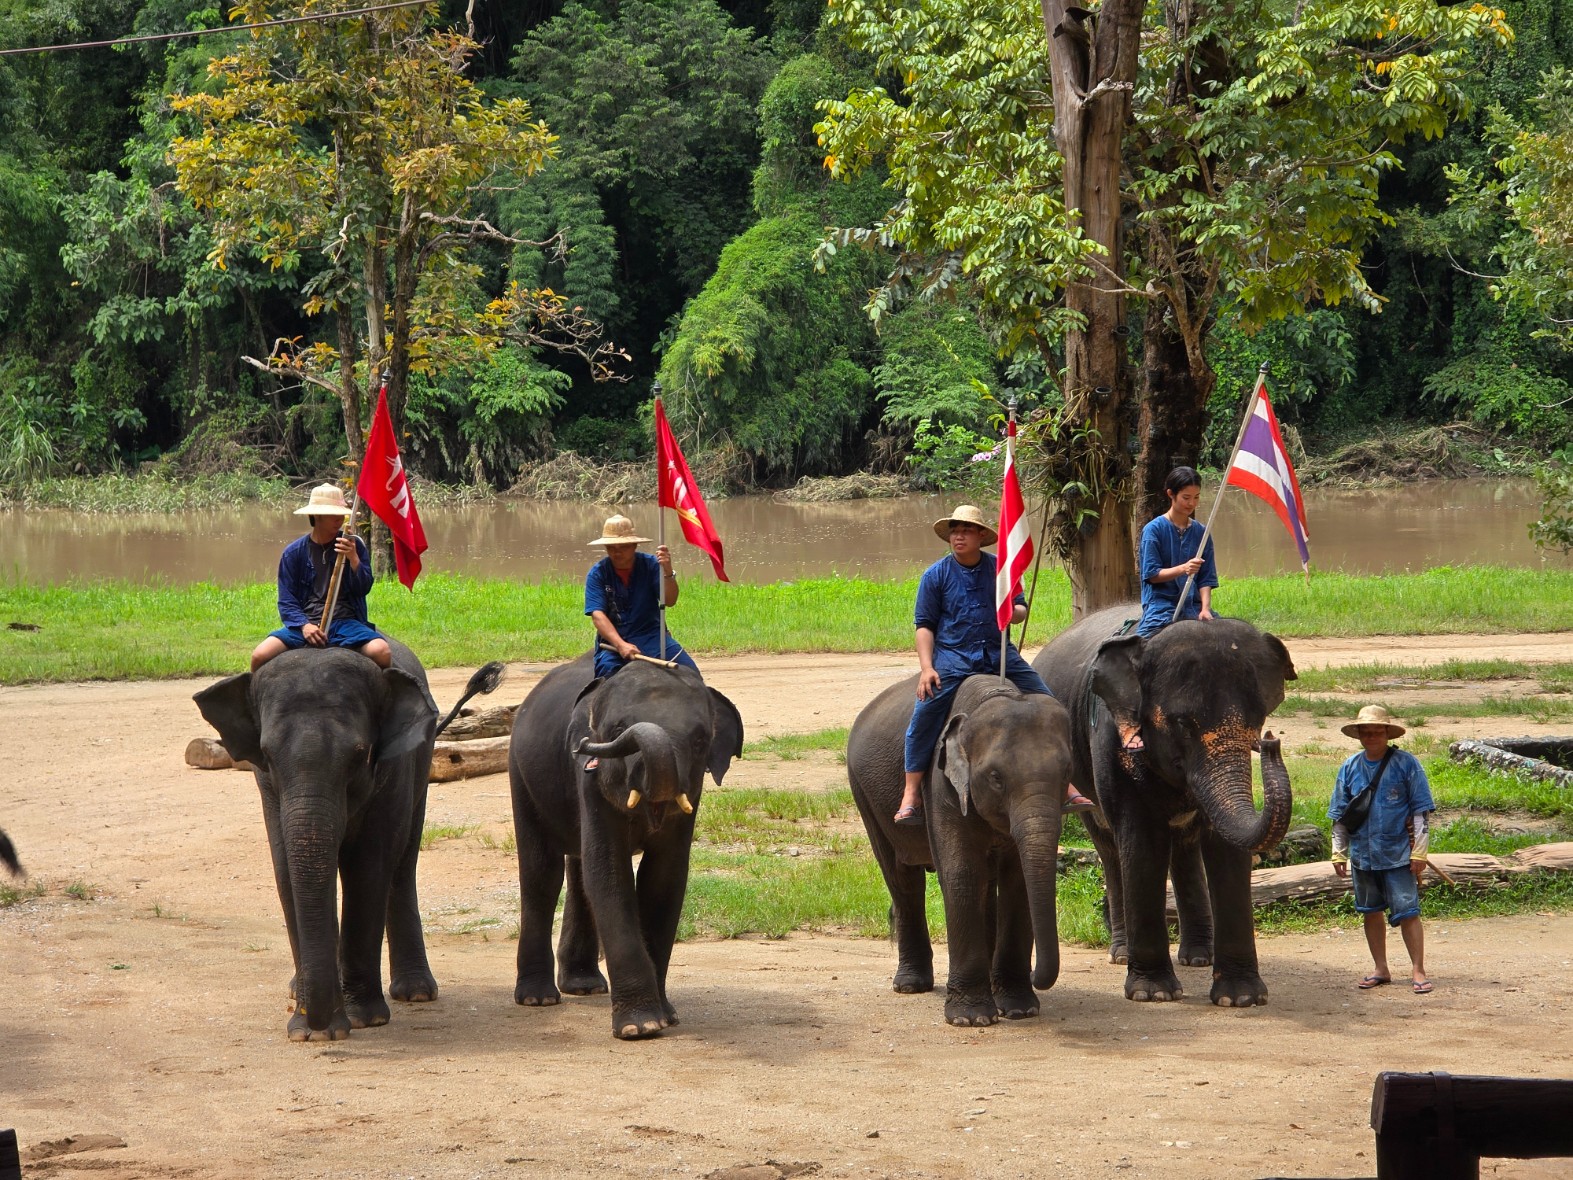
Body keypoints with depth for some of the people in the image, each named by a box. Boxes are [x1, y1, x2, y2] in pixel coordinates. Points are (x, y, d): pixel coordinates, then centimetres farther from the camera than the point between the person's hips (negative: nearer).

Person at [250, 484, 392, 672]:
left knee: (382, 652, -30)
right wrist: (304, 625, -16)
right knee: (260, 656, -26)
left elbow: (363, 589, 2)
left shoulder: (354, 546, 7)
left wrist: (353, 559, -15)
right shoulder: (294, 552, 6)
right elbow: (287, 602, 3)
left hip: (346, 622, 0)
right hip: (306, 623, 0)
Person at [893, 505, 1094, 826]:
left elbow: (1021, 609, 13)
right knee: (924, 714, -22)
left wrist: (1013, 612, -14)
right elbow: (925, 625, 2)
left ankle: (1066, 787, 6)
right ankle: (911, 795, -15)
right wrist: (926, 667, -11)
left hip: (1000, 654, 2)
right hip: (953, 658, -2)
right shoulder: (936, 575, 3)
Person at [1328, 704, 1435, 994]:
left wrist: (1419, 851, -9)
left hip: (1398, 854, -5)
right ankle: (1380, 970, 23)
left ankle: (1418, 970, -1)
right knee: (1371, 913, 12)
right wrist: (1338, 852, 10)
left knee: (1407, 912, -7)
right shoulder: (1350, 768, 7)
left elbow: (1421, 810, -4)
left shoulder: (1405, 764, -4)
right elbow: (1340, 814, 14)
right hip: (1362, 855, 5)